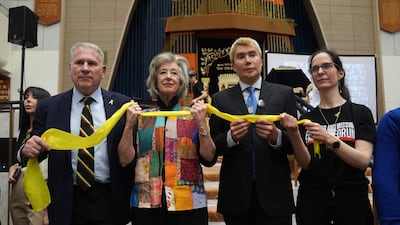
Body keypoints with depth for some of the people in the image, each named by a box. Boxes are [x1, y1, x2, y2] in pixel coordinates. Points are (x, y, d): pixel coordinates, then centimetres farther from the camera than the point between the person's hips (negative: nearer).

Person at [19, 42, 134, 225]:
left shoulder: (122, 105, -1)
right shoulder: (48, 107, 3)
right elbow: (35, 150, 6)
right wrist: (28, 149, -13)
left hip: (110, 202, -1)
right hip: (67, 203, 1)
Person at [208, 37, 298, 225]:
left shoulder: (284, 93, 4)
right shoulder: (220, 99, 6)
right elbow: (213, 146, 3)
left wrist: (276, 136, -19)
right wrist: (231, 137, -16)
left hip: (274, 193, 0)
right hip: (236, 194, 1)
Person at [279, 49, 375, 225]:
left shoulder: (361, 112, -1)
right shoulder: (306, 118, 5)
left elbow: (363, 160, -12)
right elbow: (305, 163, -4)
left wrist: (330, 140, -26)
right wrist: (293, 134, -20)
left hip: (352, 199, -1)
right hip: (312, 200, 2)